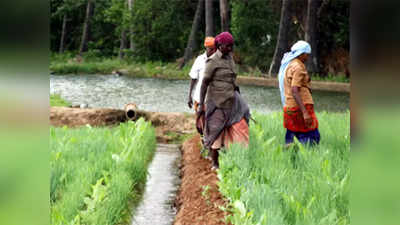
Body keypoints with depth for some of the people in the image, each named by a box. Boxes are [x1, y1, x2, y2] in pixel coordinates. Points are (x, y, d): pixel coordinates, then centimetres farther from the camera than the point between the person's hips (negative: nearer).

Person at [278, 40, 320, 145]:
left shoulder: (287, 65, 17)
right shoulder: (297, 68, -13)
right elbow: (294, 92, -21)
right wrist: (305, 113, -26)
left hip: (289, 107, 10)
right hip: (300, 107, -10)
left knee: (290, 138, 9)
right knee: (313, 137, -10)